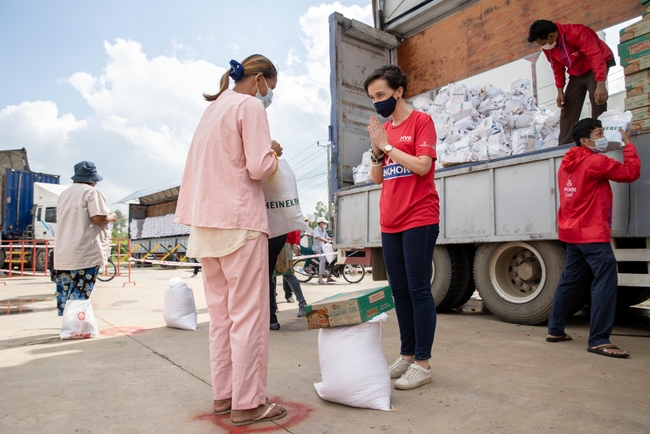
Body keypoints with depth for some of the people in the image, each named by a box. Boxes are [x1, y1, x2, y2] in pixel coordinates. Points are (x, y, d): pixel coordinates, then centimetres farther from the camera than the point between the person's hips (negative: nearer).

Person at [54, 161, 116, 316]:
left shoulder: (64, 193, 20)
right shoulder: (91, 192, -5)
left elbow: (60, 220, 26)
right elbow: (98, 218, -16)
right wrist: (111, 217, 4)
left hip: (63, 252, 8)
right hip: (85, 252, -8)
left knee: (65, 293, 11)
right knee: (79, 294, -8)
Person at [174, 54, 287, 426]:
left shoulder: (214, 108, 22)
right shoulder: (250, 106, -4)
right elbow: (260, 167, -14)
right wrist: (274, 154, 6)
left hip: (206, 221, 9)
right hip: (239, 221, -9)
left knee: (222, 314, 11)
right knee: (249, 314, -4)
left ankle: (224, 394, 19)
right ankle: (247, 403, 2)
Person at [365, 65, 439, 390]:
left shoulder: (421, 121, -2)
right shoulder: (383, 129, 17)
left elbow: (422, 165, -16)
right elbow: (377, 178, 14)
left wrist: (387, 145, -10)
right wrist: (376, 150, -2)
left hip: (419, 220, -7)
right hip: (390, 223, 7)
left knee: (418, 290, -3)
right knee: (400, 291, 11)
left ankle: (422, 363, 7)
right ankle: (407, 355, 22)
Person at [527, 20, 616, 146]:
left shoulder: (576, 33, -32)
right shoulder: (547, 46, -11)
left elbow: (596, 56, -38)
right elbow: (557, 68, 3)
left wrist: (600, 85, -47)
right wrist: (560, 91, -3)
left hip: (596, 66, -6)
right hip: (577, 73, 7)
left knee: (597, 100, -24)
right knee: (567, 110, 1)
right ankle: (564, 146, 4)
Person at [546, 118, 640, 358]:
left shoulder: (567, 164, 11)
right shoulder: (596, 162, -11)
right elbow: (631, 172, -4)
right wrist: (628, 144, 9)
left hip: (572, 233, 9)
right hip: (593, 234, -9)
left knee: (569, 280, 14)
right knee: (606, 282, -8)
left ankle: (555, 330, 20)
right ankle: (599, 340, -9)